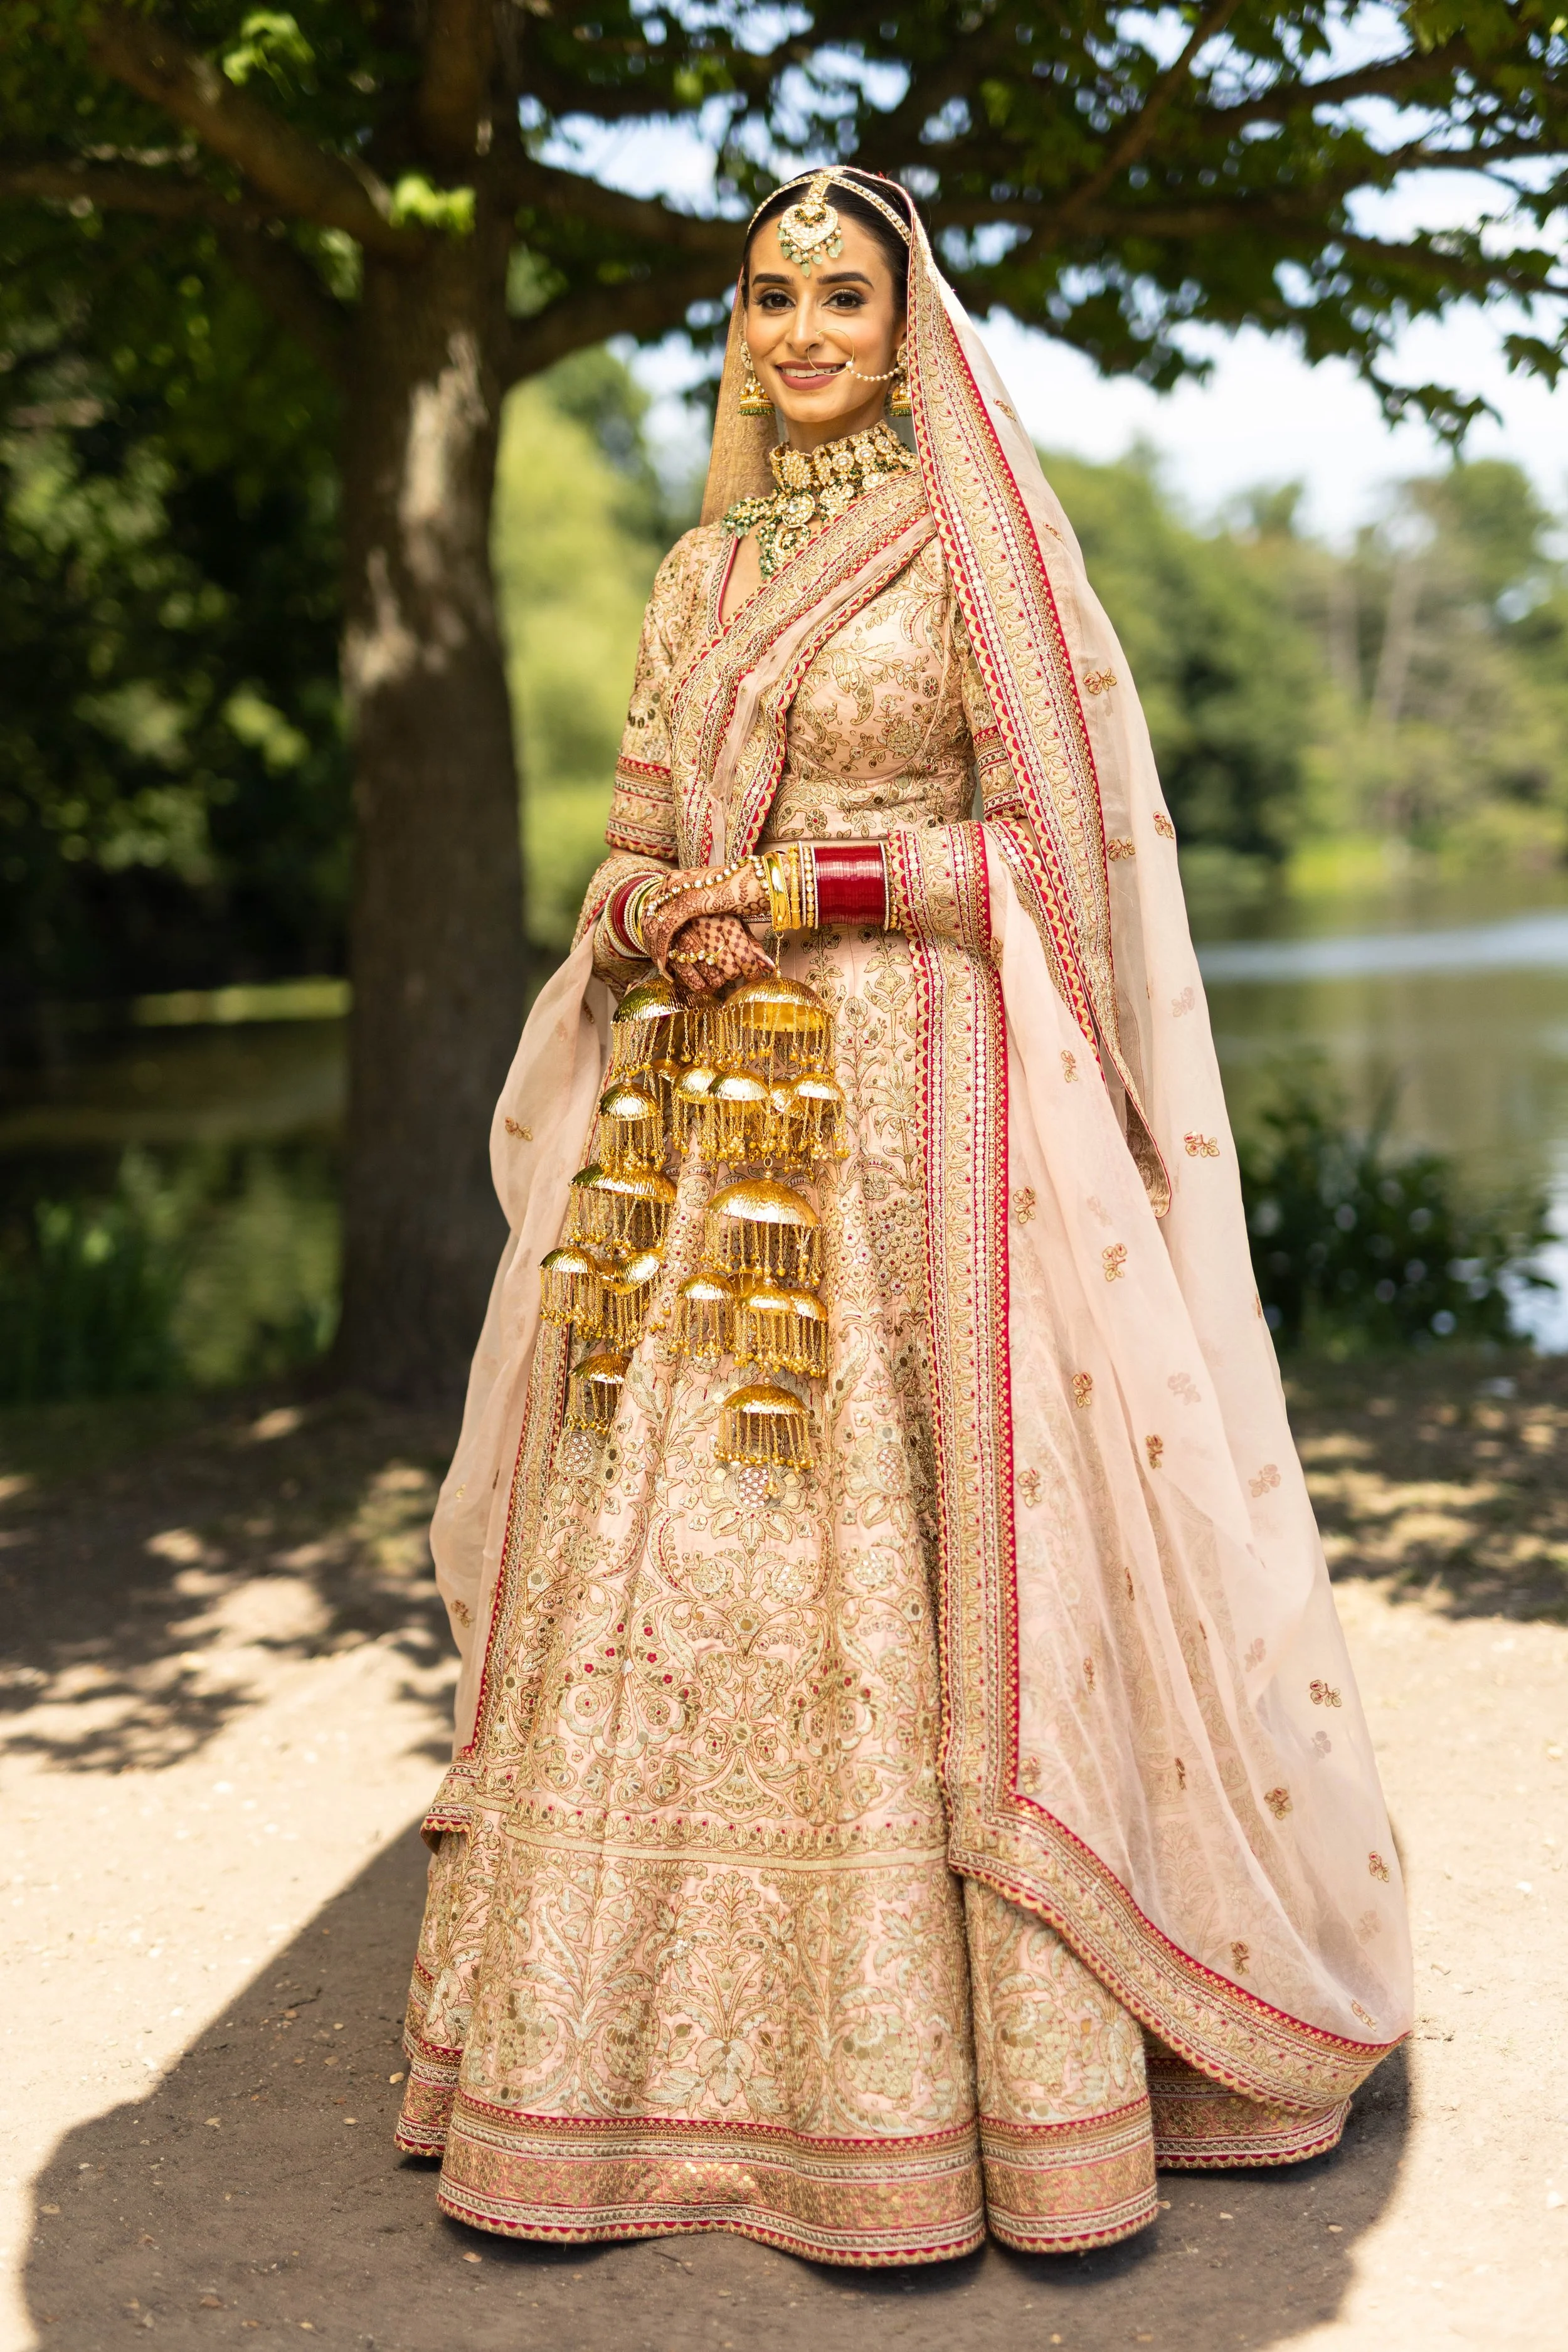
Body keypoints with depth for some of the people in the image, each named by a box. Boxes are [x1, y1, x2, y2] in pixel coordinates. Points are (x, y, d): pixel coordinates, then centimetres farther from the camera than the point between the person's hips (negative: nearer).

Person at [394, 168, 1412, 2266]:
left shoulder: (978, 544, 2)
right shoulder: (701, 570, 17)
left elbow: (1052, 837, -4)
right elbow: (636, 833, 17)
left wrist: (800, 885, -11)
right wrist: (651, 910, -6)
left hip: (915, 1110, -5)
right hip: (699, 1118, 5)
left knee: (904, 1574, -6)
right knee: (651, 1570, 3)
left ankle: (912, 2078, 5)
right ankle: (647, 2058, 14)